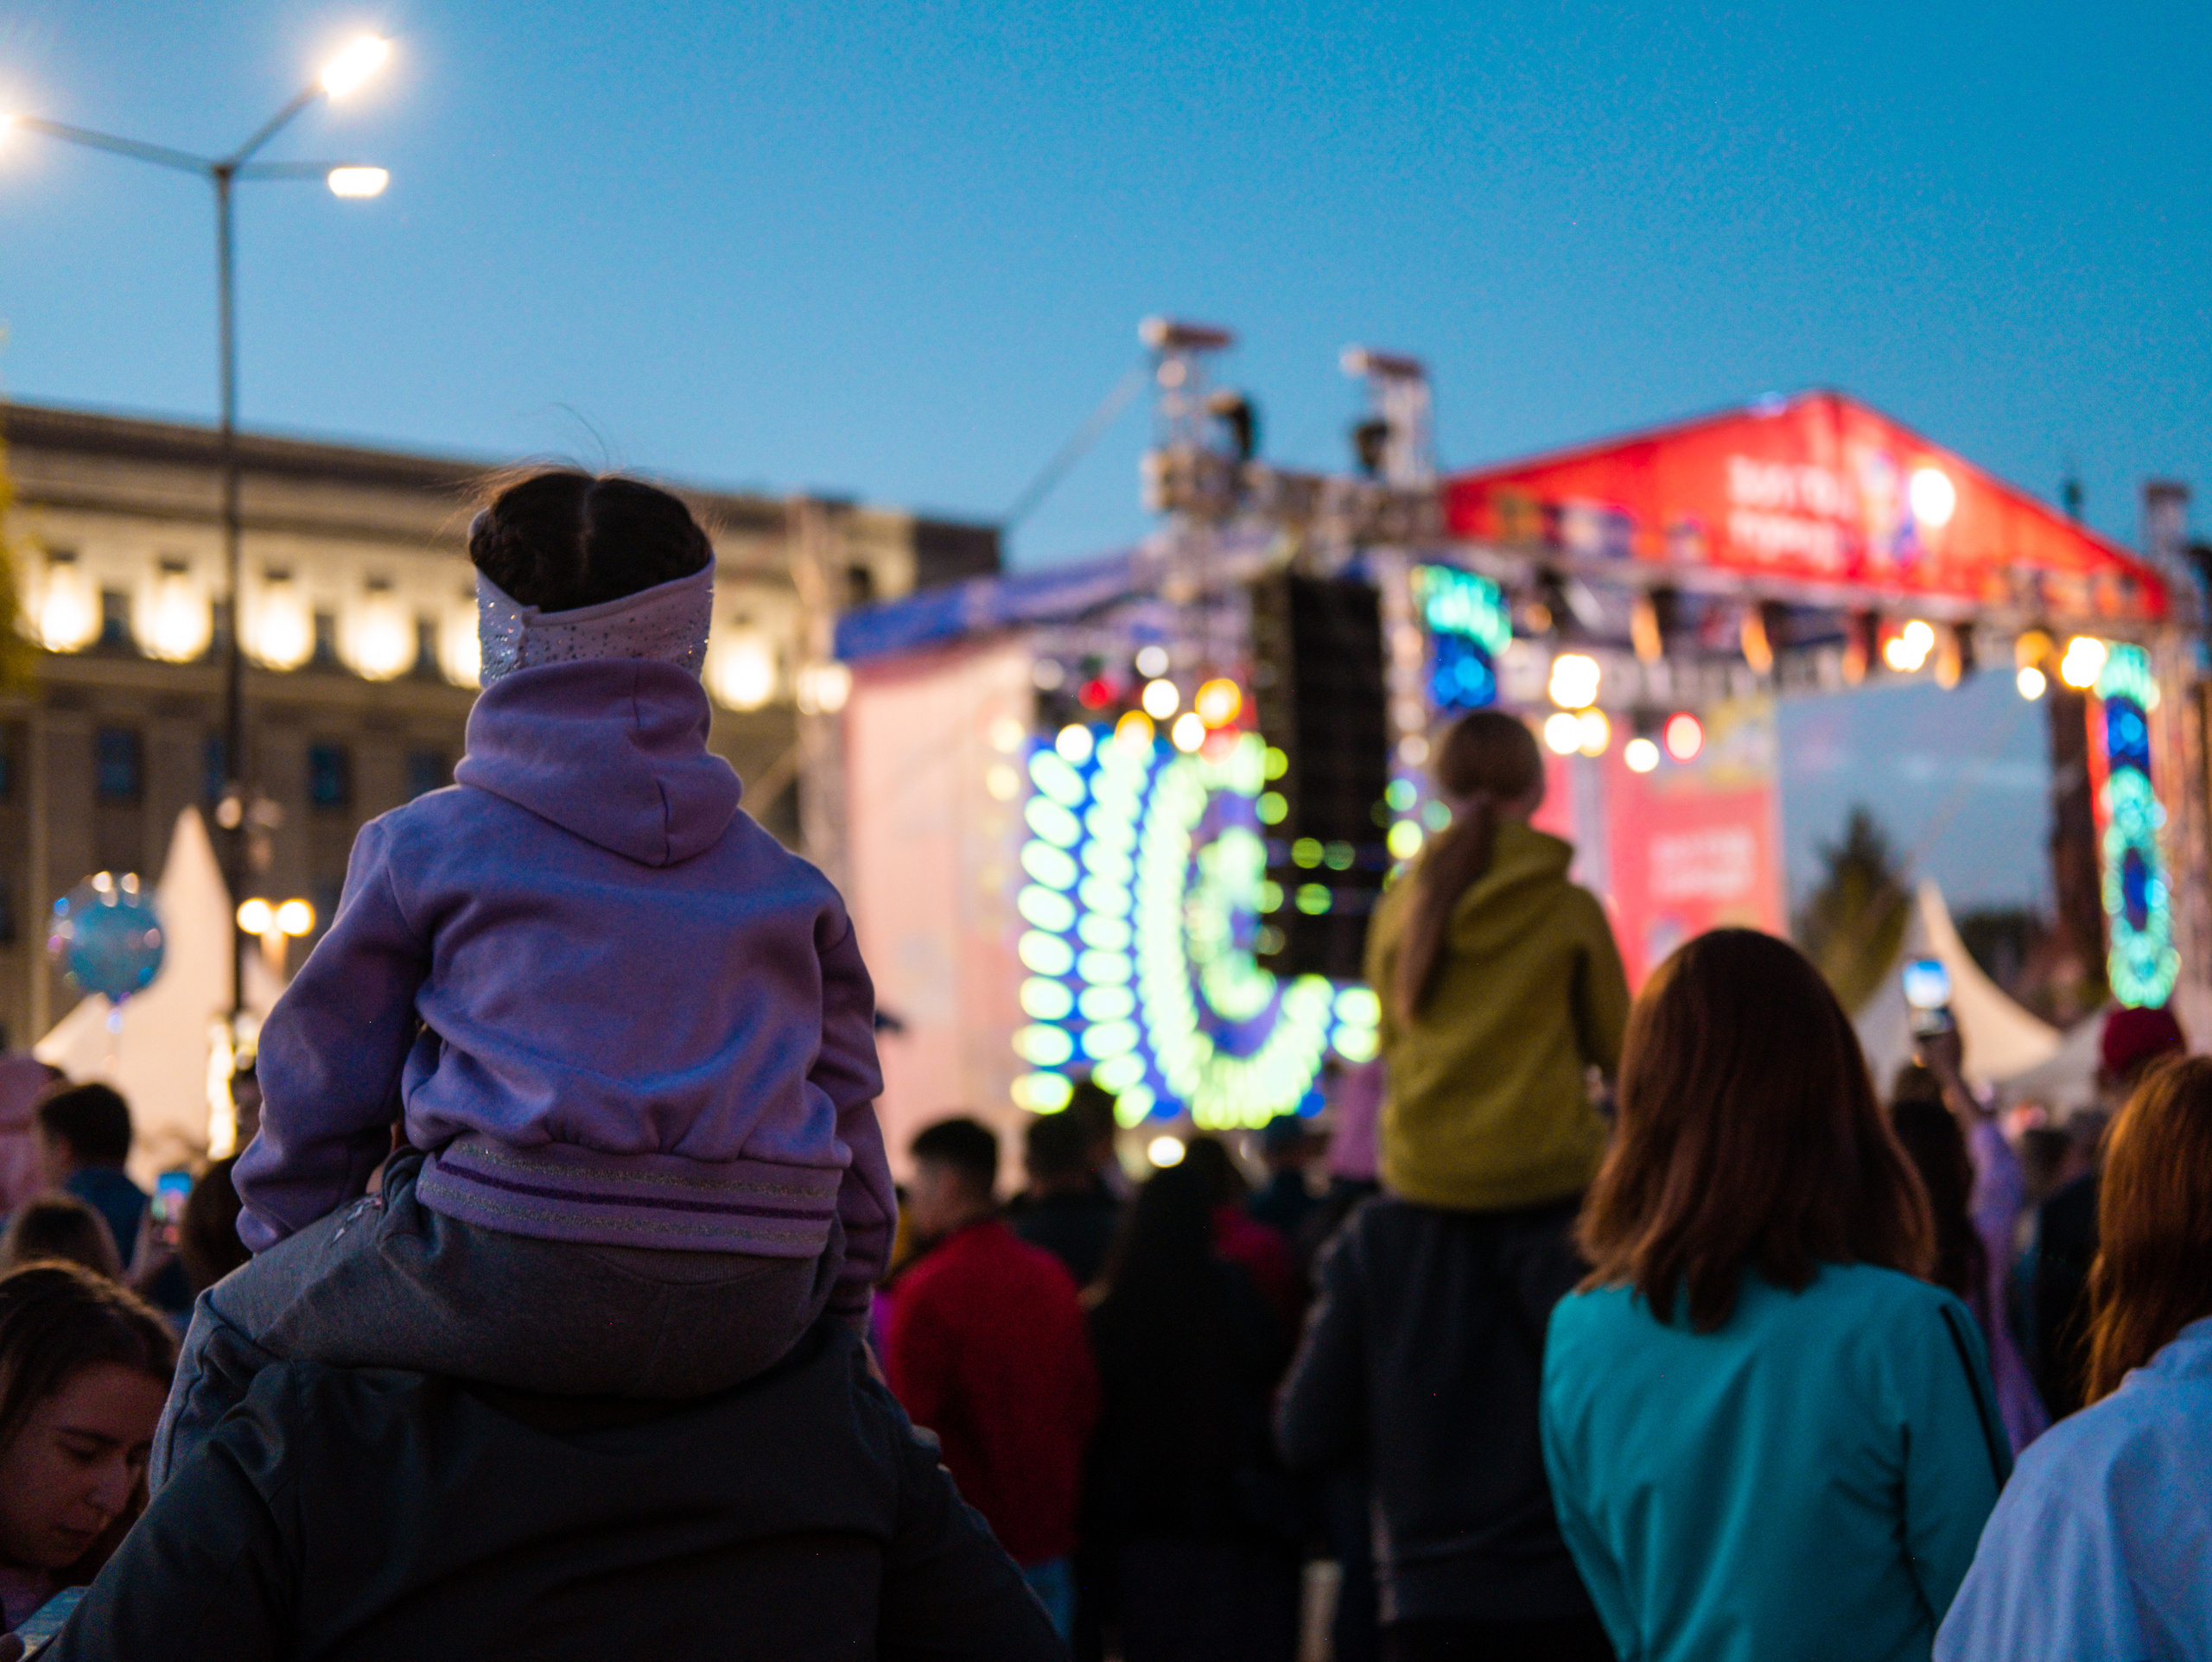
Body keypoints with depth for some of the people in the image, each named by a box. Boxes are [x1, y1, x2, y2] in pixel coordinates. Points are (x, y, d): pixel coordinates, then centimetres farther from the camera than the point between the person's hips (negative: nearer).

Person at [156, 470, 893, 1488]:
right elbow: (848, 1098, 23)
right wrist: (842, 1314, 33)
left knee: (231, 1338, 22)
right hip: (757, 1309, 4)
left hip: (515, 1274, -3)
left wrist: (288, 1253, 33)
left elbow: (322, 1082, 17)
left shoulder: (421, 844, 12)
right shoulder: (787, 880, 20)